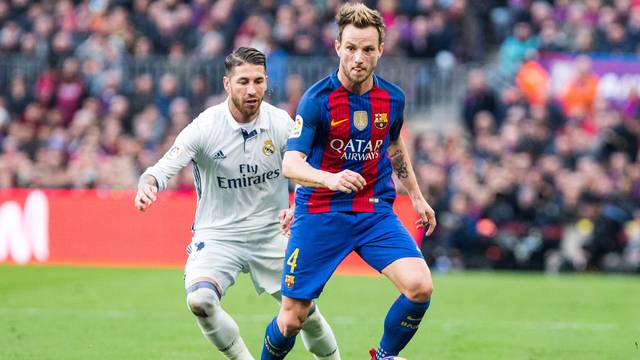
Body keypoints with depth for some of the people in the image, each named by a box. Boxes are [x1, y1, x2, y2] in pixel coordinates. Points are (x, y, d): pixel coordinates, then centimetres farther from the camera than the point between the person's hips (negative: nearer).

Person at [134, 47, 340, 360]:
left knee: (305, 310, 4)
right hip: (217, 235, -2)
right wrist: (147, 186, -46)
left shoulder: (281, 124, -8)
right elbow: (164, 167, -22)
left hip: (271, 233, 2)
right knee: (199, 299, -28)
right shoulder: (205, 127, -15)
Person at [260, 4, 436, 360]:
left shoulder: (392, 98, -1)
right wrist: (331, 179, -42)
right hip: (320, 214, -3)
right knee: (292, 319, -1)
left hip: (376, 211, 3)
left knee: (420, 287, -19)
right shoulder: (317, 100, -15)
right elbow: (290, 163, -23)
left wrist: (416, 196, 24)